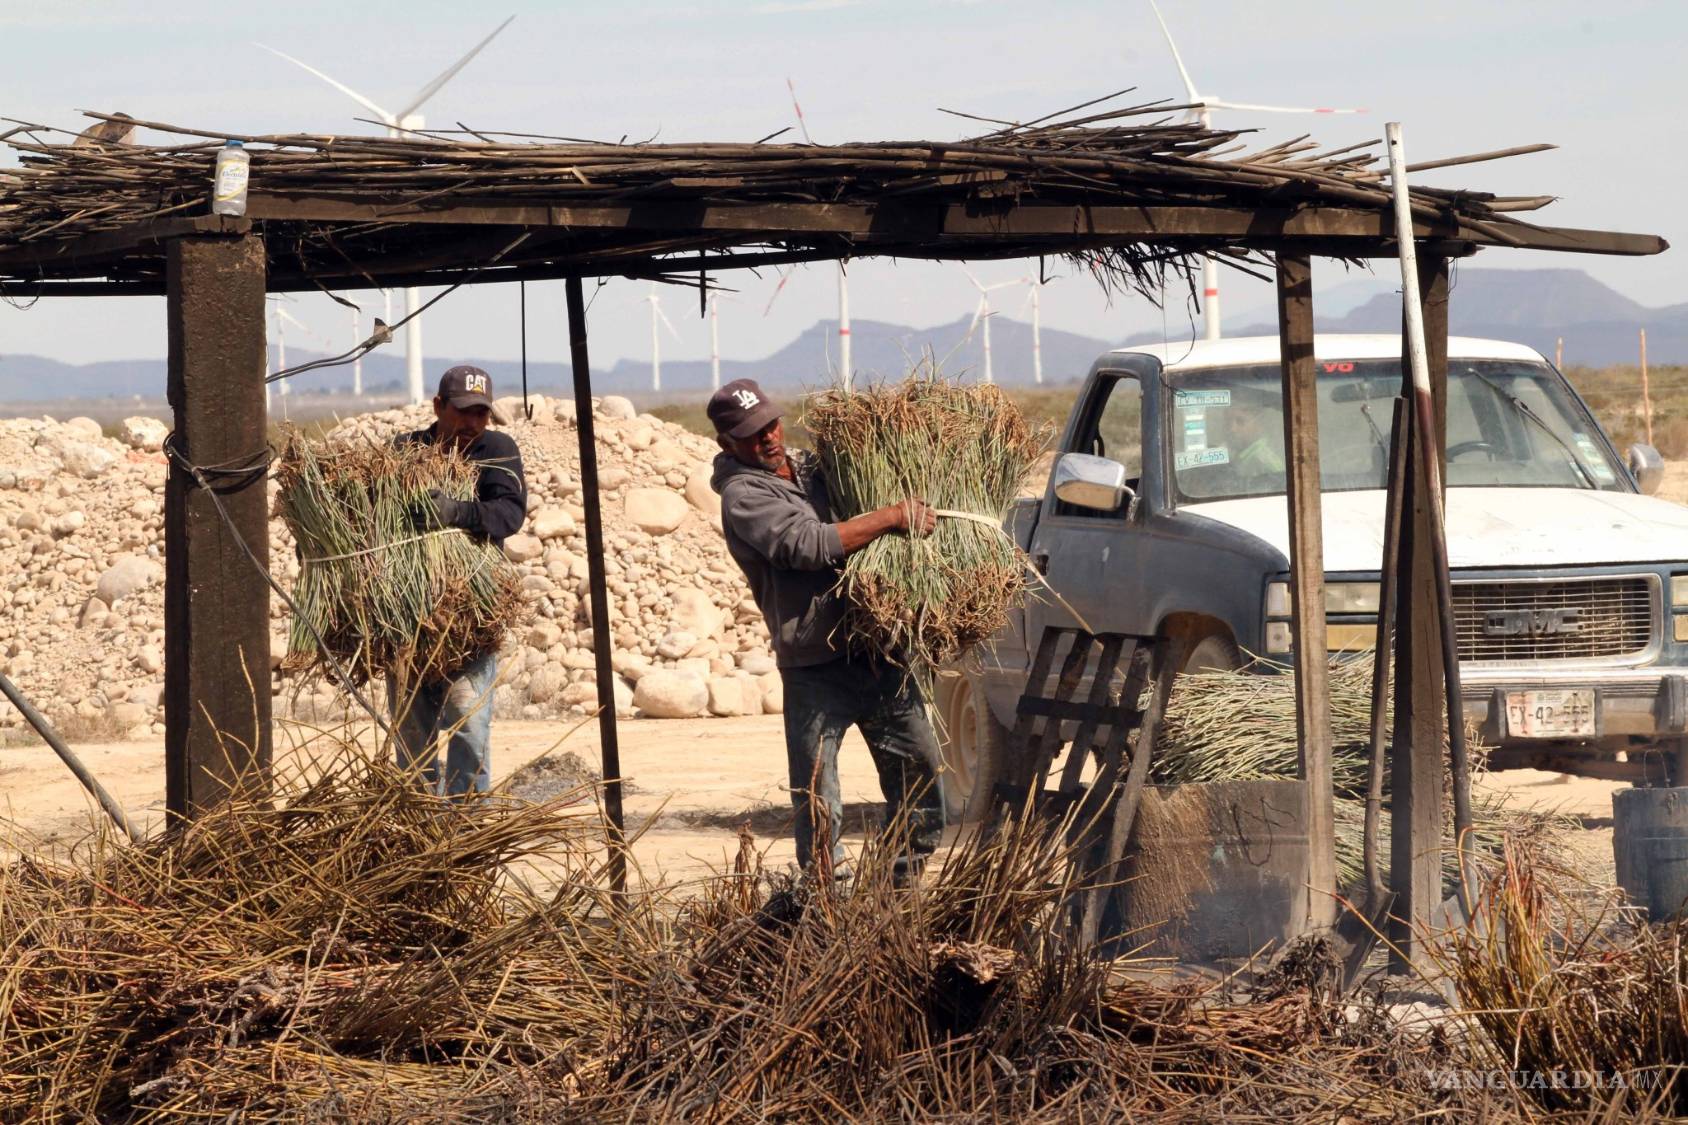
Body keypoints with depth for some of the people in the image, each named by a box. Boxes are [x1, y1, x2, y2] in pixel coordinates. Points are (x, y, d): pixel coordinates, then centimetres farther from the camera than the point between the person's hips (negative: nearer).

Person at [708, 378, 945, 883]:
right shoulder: (743, 495, -9)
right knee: (818, 803, -7)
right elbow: (810, 545, -23)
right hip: (815, 668, -7)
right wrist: (892, 518, -20)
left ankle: (905, 885, 23)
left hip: (875, 650, 7)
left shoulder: (812, 467, 14)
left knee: (919, 766, 11)